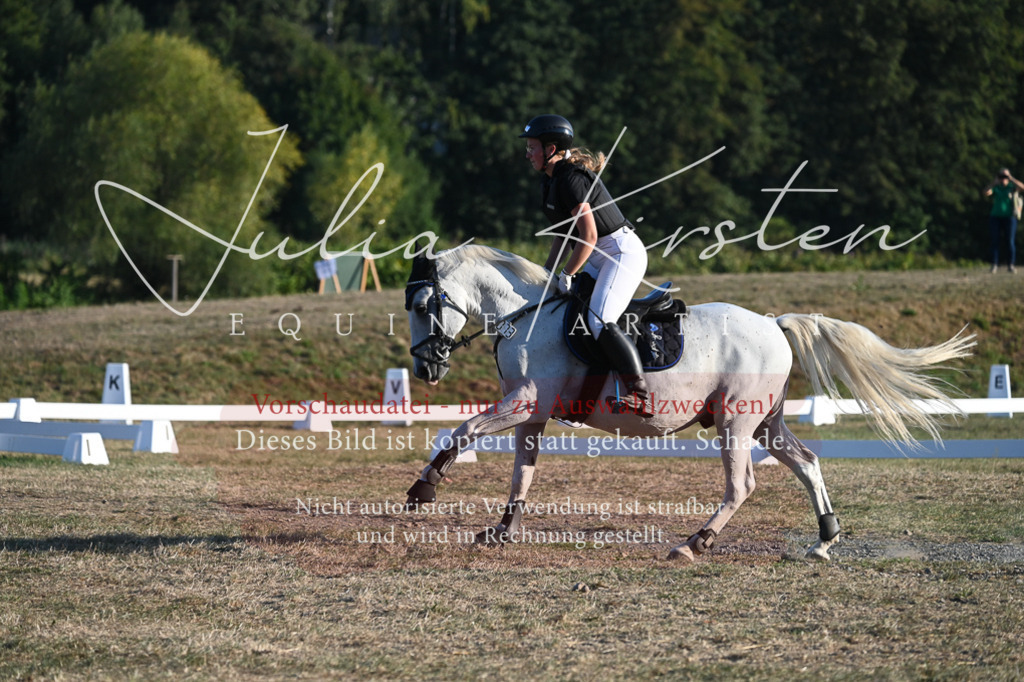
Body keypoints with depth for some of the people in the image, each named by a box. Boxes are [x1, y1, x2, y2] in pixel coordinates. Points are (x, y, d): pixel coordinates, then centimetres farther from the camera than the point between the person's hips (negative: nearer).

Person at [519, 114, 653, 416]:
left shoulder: (572, 179, -20)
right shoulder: (552, 181, 12)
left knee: (599, 321, -24)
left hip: (622, 252, -11)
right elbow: (564, 232, 20)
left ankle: (641, 396, -28)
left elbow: (588, 237, -24)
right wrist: (546, 274, 14)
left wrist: (566, 275, -16)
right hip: (600, 257, 11)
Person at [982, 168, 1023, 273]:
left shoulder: (1012, 187, 5)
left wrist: (1011, 178, -12)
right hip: (996, 217, 2)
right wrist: (994, 183, -8)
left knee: (1011, 241, -7)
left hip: (1009, 217, -2)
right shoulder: (995, 188, 10)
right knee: (995, 241, -2)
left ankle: (1012, 265, -4)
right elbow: (985, 192, -6)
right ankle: (995, 264, -1)